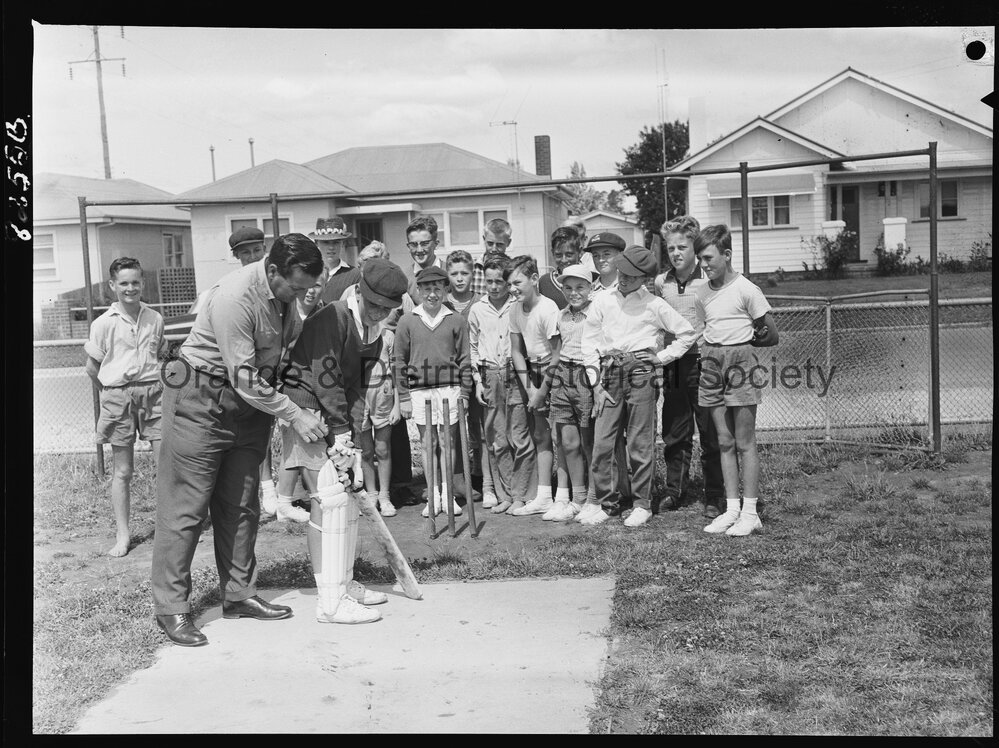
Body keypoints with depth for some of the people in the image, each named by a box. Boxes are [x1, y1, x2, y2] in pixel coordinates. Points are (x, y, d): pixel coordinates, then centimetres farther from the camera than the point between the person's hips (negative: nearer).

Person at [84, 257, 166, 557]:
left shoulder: (155, 318, 5)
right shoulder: (104, 323, -2)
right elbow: (92, 367, 5)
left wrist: (150, 385, 10)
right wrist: (113, 392, 7)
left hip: (153, 394, 2)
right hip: (117, 398, -1)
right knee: (122, 471, 5)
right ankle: (122, 535, 14)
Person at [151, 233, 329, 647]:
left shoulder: (283, 292, -3)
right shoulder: (234, 297, -28)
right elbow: (245, 379, -25)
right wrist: (295, 415, -21)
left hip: (249, 403, 8)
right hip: (200, 399, -8)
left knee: (240, 505, 12)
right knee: (186, 506, -2)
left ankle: (238, 595, 22)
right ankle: (171, 608, 7)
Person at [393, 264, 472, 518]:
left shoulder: (457, 320, 3)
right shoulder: (407, 321, 4)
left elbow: (464, 359, 6)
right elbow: (398, 360, 6)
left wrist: (464, 393, 2)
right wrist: (403, 397, 2)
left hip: (450, 388, 0)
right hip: (420, 390, 0)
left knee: (448, 441, 3)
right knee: (428, 442, 6)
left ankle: (447, 493, 13)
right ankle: (433, 495, 13)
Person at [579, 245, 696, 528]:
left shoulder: (654, 305, 5)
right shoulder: (602, 301, 10)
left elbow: (687, 333, 12)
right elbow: (589, 343, 9)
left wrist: (662, 357, 3)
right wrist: (596, 384, 2)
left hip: (640, 374, -2)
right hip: (609, 376, 2)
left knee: (641, 443, 0)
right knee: (601, 443, -1)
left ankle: (642, 504, 11)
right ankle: (605, 502, 12)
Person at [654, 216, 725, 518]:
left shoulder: (709, 281, -6)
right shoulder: (660, 283, 7)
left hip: (702, 361, -4)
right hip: (672, 364, 4)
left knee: (710, 434, 2)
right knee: (674, 434, 11)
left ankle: (714, 497, 11)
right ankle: (675, 492, 23)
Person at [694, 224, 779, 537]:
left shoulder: (746, 289, -7)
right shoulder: (702, 294, 10)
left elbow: (771, 336, -3)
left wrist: (740, 341, 2)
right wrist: (715, 347, 3)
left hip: (741, 362, -6)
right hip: (712, 364, 6)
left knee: (744, 443, -3)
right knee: (724, 442, 8)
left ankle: (750, 512, 3)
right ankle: (731, 509, 13)